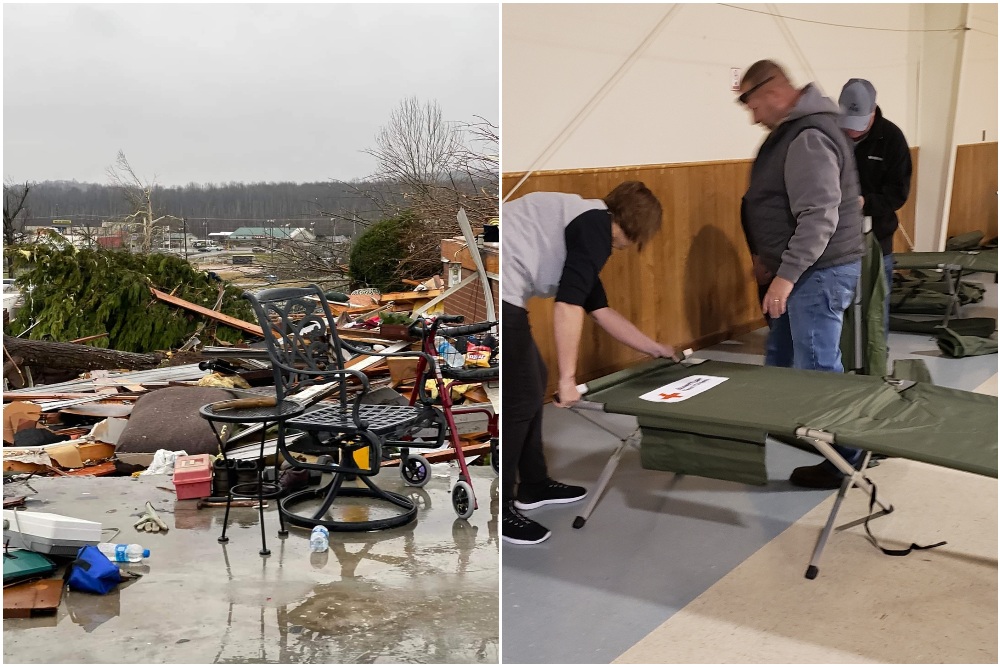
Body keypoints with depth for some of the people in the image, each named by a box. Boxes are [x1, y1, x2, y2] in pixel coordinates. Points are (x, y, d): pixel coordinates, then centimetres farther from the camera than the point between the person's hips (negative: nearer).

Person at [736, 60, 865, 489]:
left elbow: (819, 216, -27)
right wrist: (767, 257, 15)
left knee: (817, 370, -5)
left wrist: (787, 274, -29)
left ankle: (844, 459, 7)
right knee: (781, 360, 19)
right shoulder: (791, 131, 13)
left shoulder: (808, 139, -20)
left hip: (819, 273, -11)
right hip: (803, 272, 11)